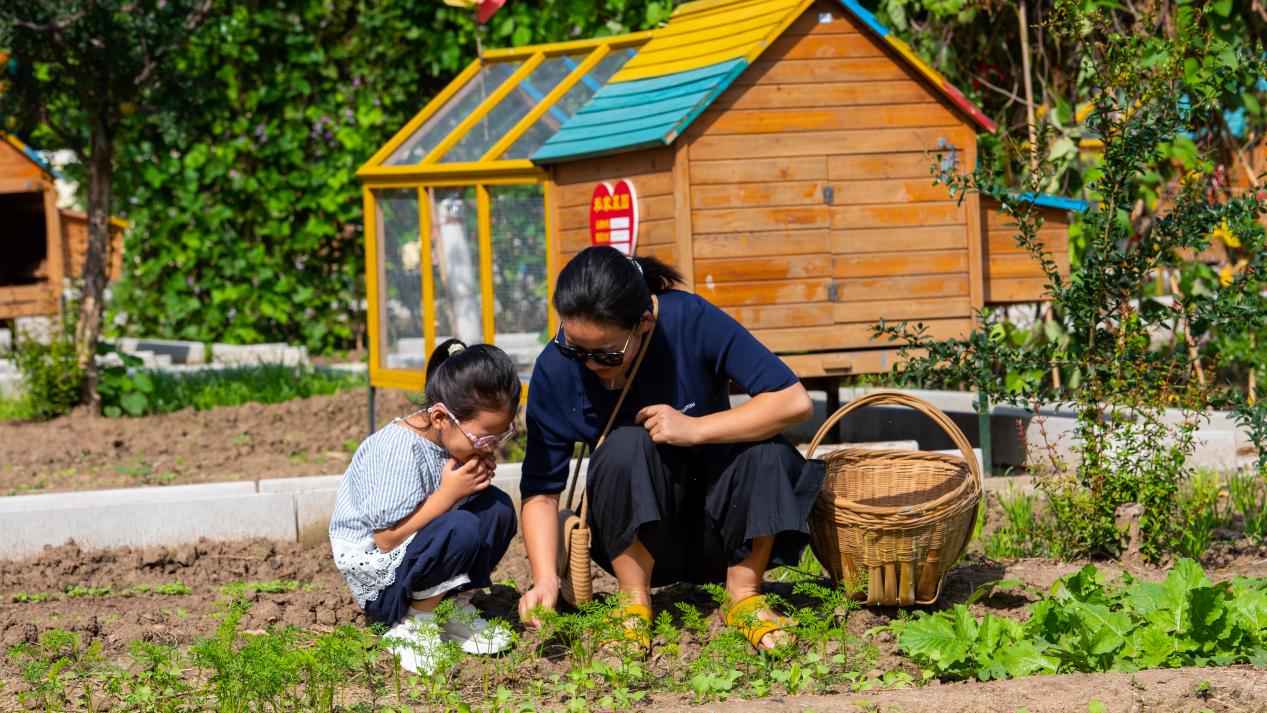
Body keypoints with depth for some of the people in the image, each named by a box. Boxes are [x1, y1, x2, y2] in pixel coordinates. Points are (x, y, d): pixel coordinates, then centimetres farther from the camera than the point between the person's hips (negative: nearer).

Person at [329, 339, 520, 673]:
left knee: (497, 507, -6)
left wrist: (479, 479, -10)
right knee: (461, 530, -32)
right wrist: (449, 493, -27)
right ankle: (414, 625, -14)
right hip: (374, 572, -9)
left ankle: (456, 609, 2)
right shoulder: (399, 449, -28)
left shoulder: (457, 438, -3)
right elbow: (388, 538, -27)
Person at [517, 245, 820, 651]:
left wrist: (695, 430, -30)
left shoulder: (692, 321, -20)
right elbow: (541, 489, -11)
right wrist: (545, 579, -25)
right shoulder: (556, 370, -16)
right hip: (633, 538, 0)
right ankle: (634, 603, -18)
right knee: (627, 445, -30)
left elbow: (794, 402, -23)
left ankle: (744, 597, -11)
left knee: (766, 450, -28)